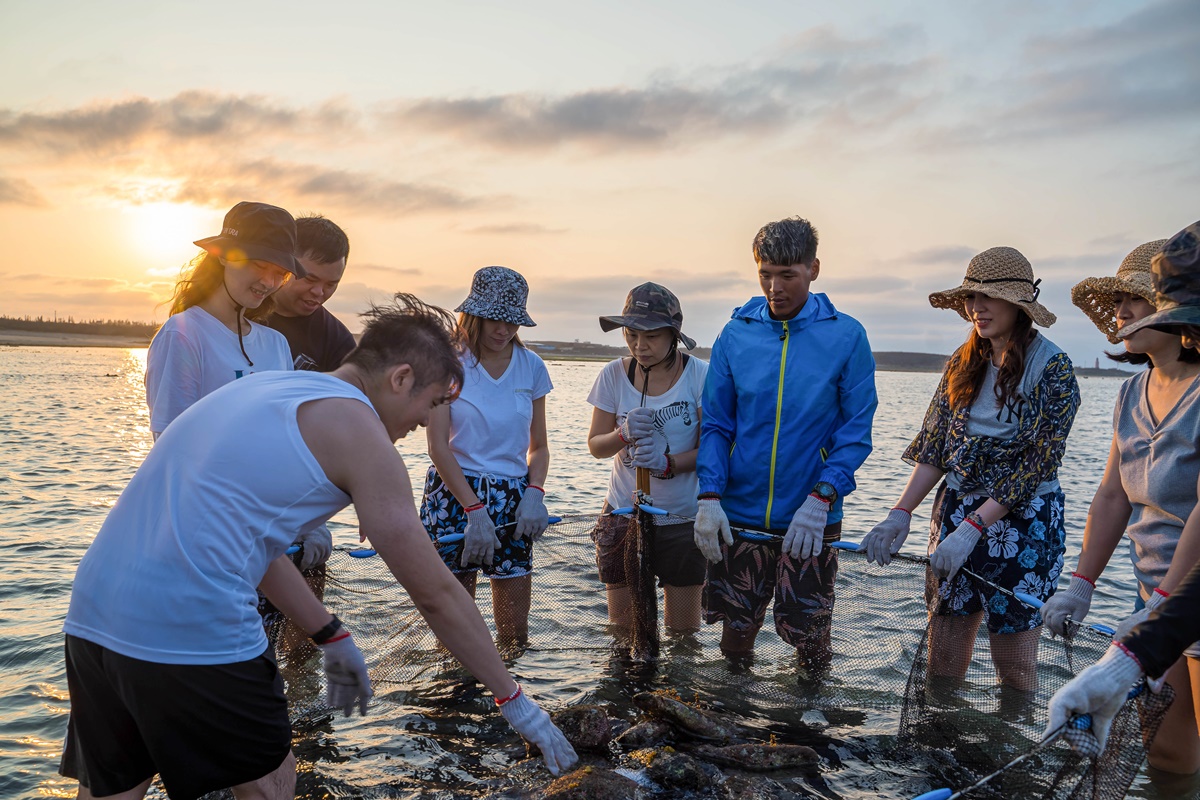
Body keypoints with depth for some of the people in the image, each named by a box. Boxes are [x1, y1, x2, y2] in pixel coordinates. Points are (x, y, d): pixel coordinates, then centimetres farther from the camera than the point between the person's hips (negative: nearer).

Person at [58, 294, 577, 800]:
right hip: (192, 634, -8)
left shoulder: (267, 388, 19)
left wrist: (332, 639, 31)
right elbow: (435, 594, -3)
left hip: (91, 613, 9)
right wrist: (513, 700, 7)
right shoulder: (357, 428, -6)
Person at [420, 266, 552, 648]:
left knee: (515, 628, 4)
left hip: (513, 500, 3)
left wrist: (534, 493, -8)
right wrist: (475, 509, -15)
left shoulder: (531, 366, 7)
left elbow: (538, 445, 11)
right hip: (454, 492, -3)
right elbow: (438, 447, -7)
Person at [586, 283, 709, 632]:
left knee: (682, 630, 7)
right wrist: (625, 434, -20)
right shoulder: (614, 374, -3)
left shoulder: (699, 375, -9)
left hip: (682, 516, -2)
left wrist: (667, 463, -27)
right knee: (621, 627, 11)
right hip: (623, 513, 2)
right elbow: (595, 445, 1)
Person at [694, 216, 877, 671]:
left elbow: (856, 431, -4)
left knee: (807, 633, 8)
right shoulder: (736, 334, 1)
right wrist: (709, 496, -9)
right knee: (736, 627, 14)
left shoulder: (845, 335, -4)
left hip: (811, 518, -2)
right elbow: (715, 425, 3)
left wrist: (822, 497, -17)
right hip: (739, 514, 2)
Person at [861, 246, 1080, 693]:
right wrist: (901, 513, -6)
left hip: (1021, 519, -4)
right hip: (955, 509, 5)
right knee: (942, 660, 10)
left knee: (1014, 666, 6)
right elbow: (934, 446, 5)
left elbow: (1036, 465, -15)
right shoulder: (964, 363, 5)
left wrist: (973, 527, -20)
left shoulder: (1052, 369, -10)